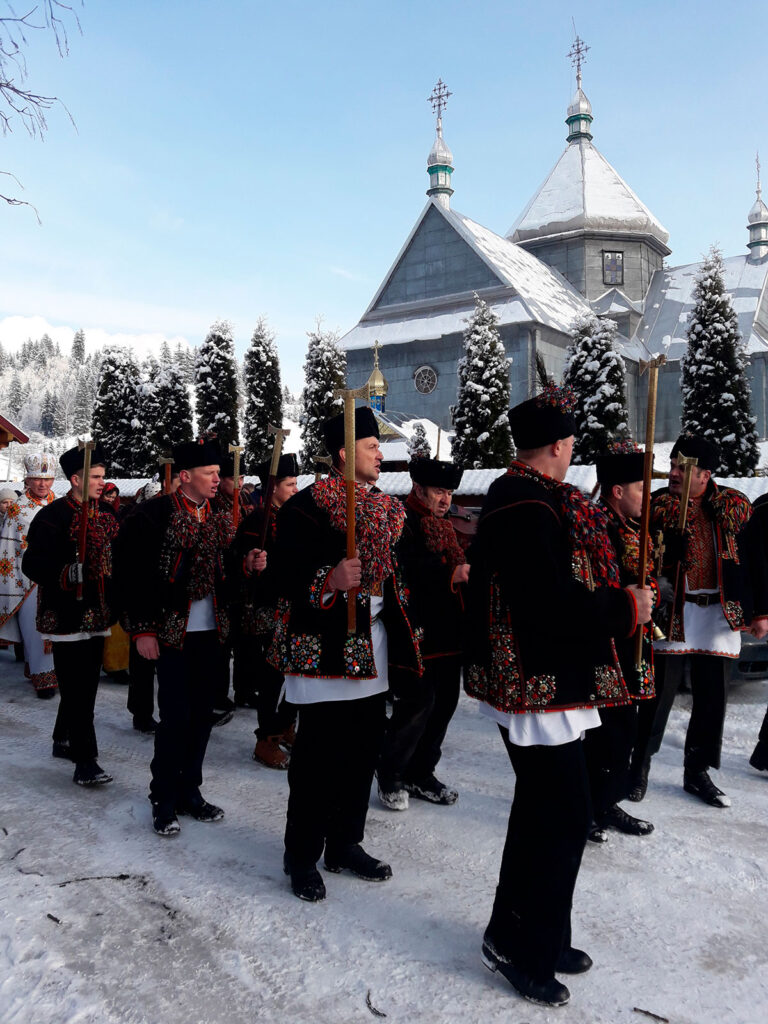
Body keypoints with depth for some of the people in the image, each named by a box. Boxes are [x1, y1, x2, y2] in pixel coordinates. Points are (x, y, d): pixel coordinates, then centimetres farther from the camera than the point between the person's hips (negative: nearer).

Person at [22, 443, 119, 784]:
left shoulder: (104, 515, 12)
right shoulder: (54, 516, -12)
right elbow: (32, 563, -16)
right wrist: (65, 574, -30)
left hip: (96, 615, 8)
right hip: (68, 615, -8)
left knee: (86, 683, 17)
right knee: (77, 688, -6)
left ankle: (63, 740, 35)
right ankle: (85, 762, 0)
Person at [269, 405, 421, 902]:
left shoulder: (386, 509, 14)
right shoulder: (306, 507, -9)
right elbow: (289, 577, -14)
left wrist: (405, 626, 18)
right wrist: (329, 581, -31)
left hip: (372, 648, 7)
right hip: (324, 647, -7)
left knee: (364, 748, 13)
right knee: (318, 754, -1)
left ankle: (346, 844, 29)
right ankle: (302, 856, 16)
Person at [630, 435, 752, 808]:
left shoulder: (735, 506, 1)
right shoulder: (657, 505, -4)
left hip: (719, 614, 3)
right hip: (671, 612, -3)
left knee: (712, 697, 11)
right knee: (660, 691, 2)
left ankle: (697, 773, 28)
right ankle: (639, 766, 20)